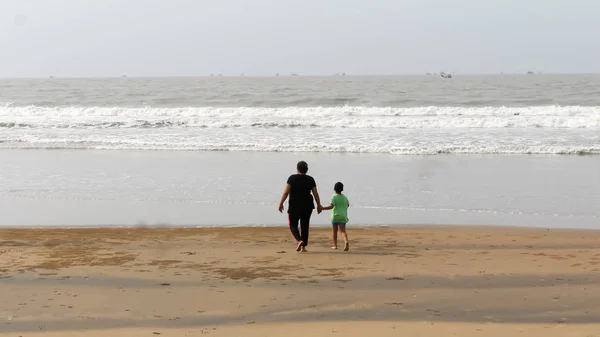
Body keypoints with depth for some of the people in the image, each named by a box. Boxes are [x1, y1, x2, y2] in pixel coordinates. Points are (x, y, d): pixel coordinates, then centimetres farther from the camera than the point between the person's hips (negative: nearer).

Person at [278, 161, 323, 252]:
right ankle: (303, 246, 11)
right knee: (305, 226, 12)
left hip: (294, 207, -3)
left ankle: (299, 241, -16)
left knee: (293, 225, 8)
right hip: (307, 206, 3)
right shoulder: (310, 179, 1)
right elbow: (316, 194, 3)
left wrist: (281, 203, -4)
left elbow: (286, 192, -11)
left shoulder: (292, 178, -8)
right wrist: (319, 205, 14)